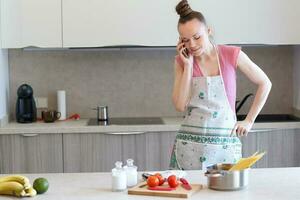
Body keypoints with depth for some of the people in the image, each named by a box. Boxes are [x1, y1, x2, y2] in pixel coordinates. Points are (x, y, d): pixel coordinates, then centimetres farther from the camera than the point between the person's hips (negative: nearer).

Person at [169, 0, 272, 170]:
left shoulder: (232, 55, -4)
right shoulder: (182, 62, 2)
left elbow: (265, 83, 5)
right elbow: (180, 105, -8)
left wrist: (249, 121, 1)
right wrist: (188, 65, -10)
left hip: (225, 144, -1)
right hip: (189, 144, 1)